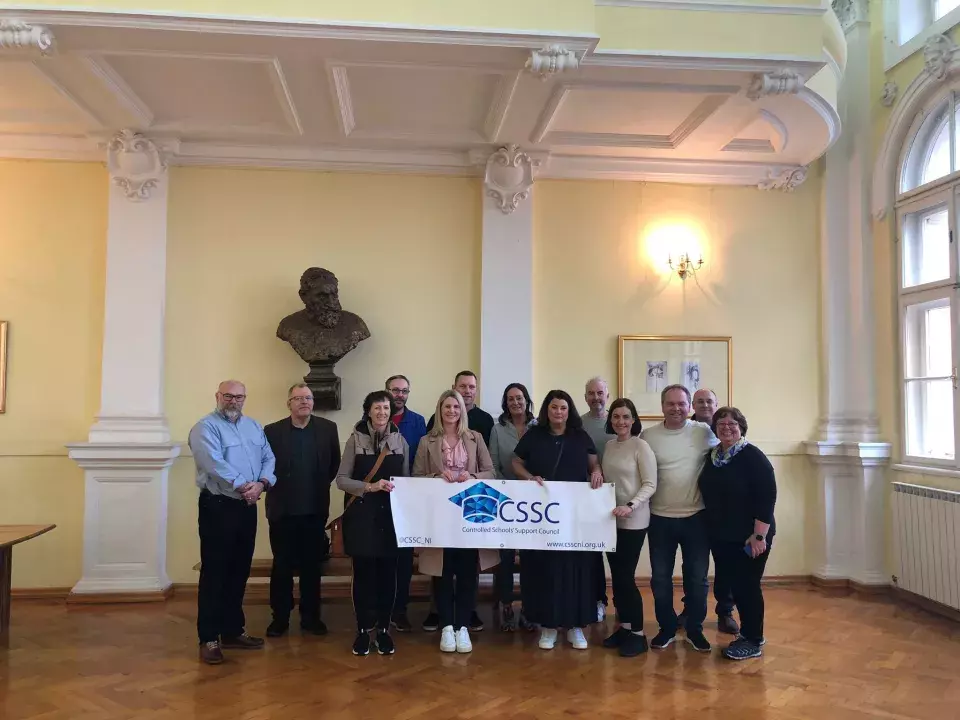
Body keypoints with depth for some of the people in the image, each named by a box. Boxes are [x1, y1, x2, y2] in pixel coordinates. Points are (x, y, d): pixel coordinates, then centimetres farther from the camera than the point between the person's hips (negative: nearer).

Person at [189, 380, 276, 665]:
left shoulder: (254, 426, 14)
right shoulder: (205, 427, -7)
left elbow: (269, 458, 6)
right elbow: (214, 463, -20)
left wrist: (261, 483, -12)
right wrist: (242, 486, -18)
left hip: (247, 508, 7)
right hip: (218, 507, -6)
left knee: (239, 572, 13)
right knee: (214, 573, -1)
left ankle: (233, 631, 25)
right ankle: (209, 638, 7)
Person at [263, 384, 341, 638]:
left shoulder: (328, 429, 2)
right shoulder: (272, 431, -2)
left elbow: (335, 463, 9)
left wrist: (321, 485, 8)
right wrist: (274, 488, 2)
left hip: (315, 509, 1)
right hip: (282, 510, -1)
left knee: (312, 565, 10)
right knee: (282, 566, 7)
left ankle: (311, 616, 20)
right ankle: (280, 617, 18)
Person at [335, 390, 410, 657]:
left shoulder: (400, 440, 5)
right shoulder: (355, 439, -1)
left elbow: (406, 480, 11)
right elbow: (341, 480, -4)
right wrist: (370, 487, -17)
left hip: (391, 515, 2)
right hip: (361, 515, -2)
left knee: (387, 572, 4)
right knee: (363, 572, 2)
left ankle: (383, 629, 17)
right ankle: (363, 629, 17)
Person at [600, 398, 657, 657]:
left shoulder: (641, 446, -11)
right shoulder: (609, 446, 7)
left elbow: (650, 485, -14)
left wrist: (630, 506, -26)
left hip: (633, 521, -6)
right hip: (610, 519, 6)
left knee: (626, 577, -3)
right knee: (616, 576, 11)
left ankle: (638, 634, 10)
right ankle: (624, 627, 25)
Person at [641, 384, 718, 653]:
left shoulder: (704, 432, -5)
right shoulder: (647, 435, -4)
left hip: (696, 517, 0)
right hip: (660, 518, 1)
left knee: (697, 578, 10)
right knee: (660, 578, 10)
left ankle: (695, 630, 26)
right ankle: (666, 628, 27)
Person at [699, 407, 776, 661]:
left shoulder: (753, 456, -13)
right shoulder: (712, 456, 7)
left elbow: (767, 497, -17)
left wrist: (759, 535, -20)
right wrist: (711, 529, 11)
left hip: (749, 537, -6)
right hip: (721, 536, 7)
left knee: (748, 586, 1)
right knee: (734, 585, 13)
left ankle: (753, 641, 13)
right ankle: (747, 633, 28)